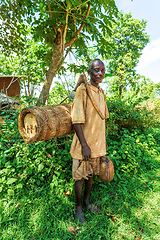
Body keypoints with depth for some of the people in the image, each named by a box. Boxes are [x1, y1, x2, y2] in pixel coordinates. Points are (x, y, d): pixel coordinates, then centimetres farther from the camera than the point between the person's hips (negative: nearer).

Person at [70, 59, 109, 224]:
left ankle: (87, 200, 43)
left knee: (90, 174, 21)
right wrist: (84, 145, -19)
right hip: (84, 145, -7)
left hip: (97, 144, 7)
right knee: (80, 177, 10)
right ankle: (78, 207, 33)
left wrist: (103, 140, 16)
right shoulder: (82, 90, -15)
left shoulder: (101, 92, 9)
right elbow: (77, 121, -19)